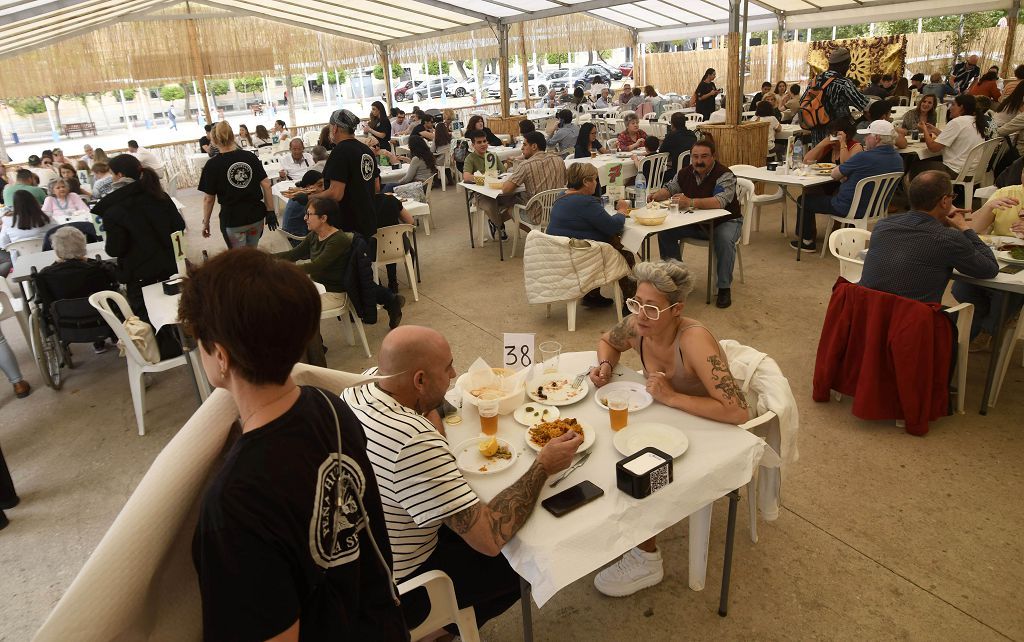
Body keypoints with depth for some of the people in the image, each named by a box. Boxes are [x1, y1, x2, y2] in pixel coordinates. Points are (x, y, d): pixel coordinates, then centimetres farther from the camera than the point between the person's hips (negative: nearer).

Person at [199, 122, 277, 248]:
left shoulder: (212, 165, -8)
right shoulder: (250, 157, -1)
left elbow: (209, 198, -5)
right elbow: (266, 185, -2)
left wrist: (205, 222, 6)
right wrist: (270, 212, 4)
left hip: (232, 220, -3)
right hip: (256, 216, 3)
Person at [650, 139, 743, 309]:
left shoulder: (725, 175, -20)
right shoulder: (685, 173, 0)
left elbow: (719, 202, -37)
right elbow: (669, 189, 14)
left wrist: (690, 202, -49)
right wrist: (655, 196, -10)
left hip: (725, 221, -5)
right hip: (695, 222, 6)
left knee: (725, 240, -36)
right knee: (665, 232, -11)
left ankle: (724, 288, -19)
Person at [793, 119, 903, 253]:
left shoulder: (864, 157, -25)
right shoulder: (898, 159, -1)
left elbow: (834, 175, -12)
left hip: (851, 210, -8)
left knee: (805, 199, 8)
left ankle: (808, 242, 17)